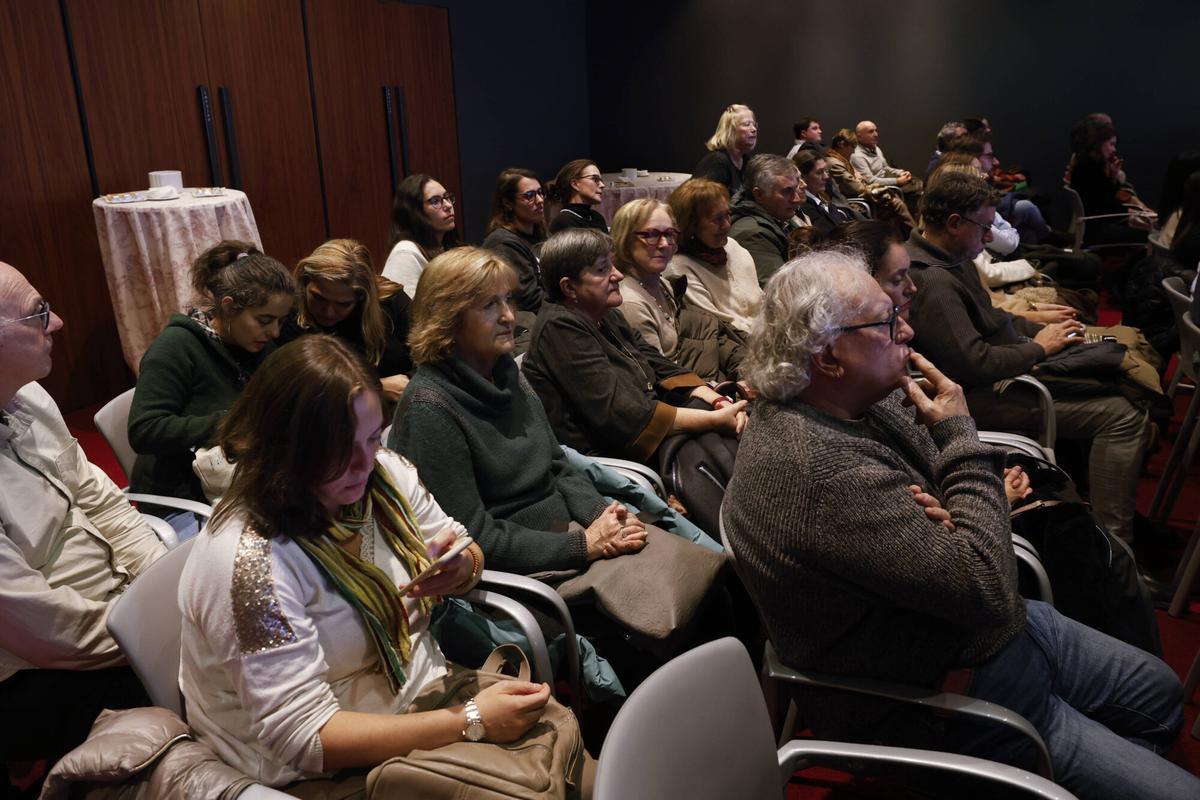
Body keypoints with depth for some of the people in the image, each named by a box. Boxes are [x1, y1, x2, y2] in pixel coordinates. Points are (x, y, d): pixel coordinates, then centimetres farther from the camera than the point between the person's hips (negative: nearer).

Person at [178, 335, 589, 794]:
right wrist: (470, 722, -27)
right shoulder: (252, 563, -26)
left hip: (427, 691, 6)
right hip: (332, 770, -6)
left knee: (573, 755, -11)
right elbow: (303, 738, -25)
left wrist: (461, 567, -18)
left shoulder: (382, 472, -6)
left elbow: (469, 555, 6)